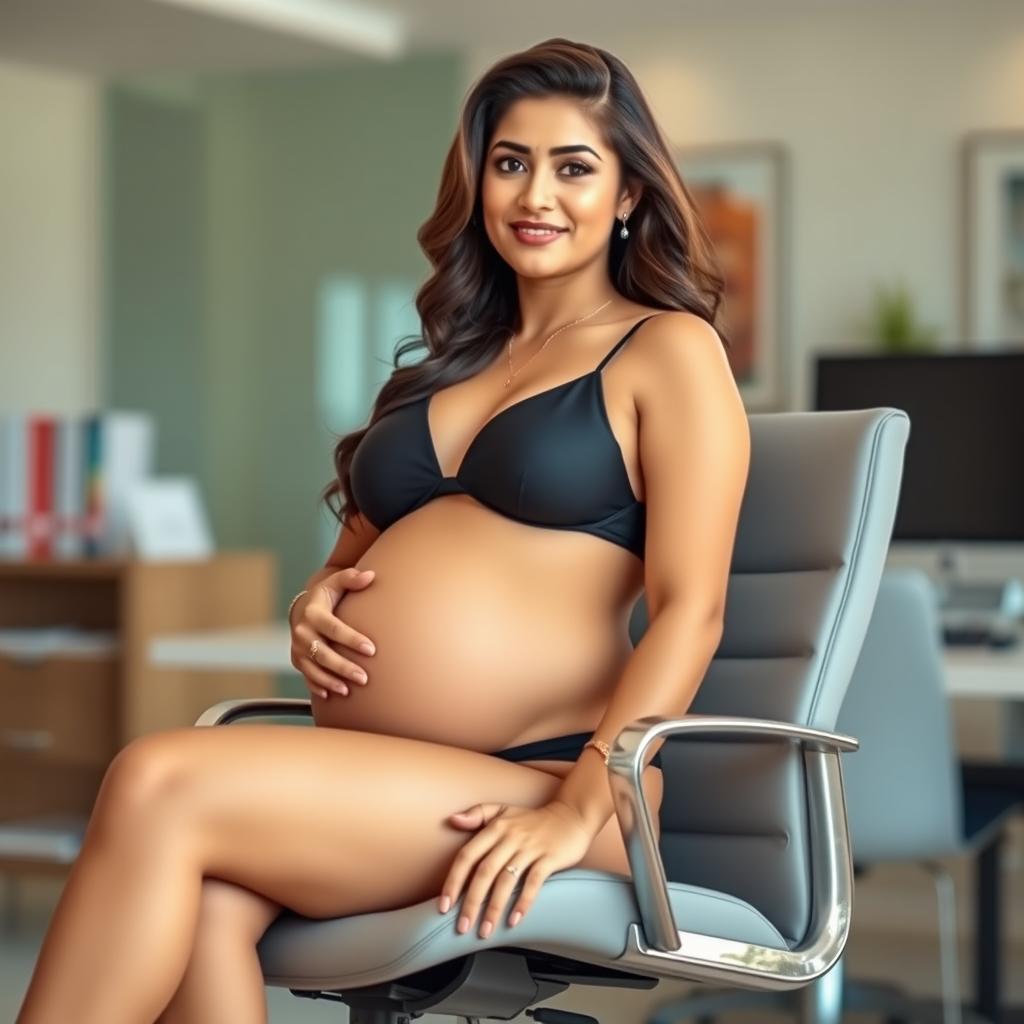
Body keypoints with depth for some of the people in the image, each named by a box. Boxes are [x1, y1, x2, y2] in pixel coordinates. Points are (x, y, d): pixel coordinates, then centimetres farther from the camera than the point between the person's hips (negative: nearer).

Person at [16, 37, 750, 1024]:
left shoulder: (669, 352, 6)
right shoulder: (453, 360, 25)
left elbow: (688, 610, -5)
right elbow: (356, 554, 32)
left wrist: (580, 808, -18)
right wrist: (312, 606, 7)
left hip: (529, 785, -5)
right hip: (364, 781, 5)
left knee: (162, 784, -26)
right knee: (205, 899, -30)